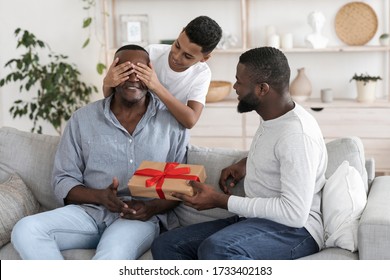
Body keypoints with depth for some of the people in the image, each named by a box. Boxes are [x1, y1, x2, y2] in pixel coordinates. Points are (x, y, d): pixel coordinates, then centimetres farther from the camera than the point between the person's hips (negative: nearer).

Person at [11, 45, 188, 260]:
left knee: (114, 254, -39)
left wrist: (153, 207, -14)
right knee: (25, 231, -26)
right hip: (89, 211, 3)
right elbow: (63, 181, 6)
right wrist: (100, 196, -15)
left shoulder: (172, 121, 5)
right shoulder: (83, 118, 7)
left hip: (140, 218, -2)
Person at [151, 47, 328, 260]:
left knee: (216, 249, -38)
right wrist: (245, 163, 14)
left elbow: (294, 214, -24)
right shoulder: (272, 118, 10)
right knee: (165, 246, -6)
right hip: (254, 221, 10)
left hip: (295, 229, -10)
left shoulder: (297, 134, -20)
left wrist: (221, 201, -20)